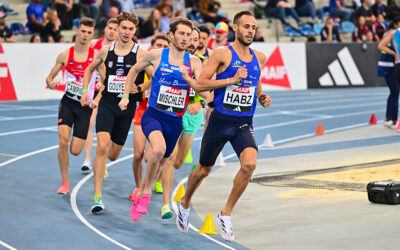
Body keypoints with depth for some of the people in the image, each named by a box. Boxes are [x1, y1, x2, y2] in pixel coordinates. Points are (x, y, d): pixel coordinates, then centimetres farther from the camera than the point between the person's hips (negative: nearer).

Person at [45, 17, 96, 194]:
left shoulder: (97, 56, -4)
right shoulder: (65, 55, 1)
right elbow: (50, 77, 9)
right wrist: (51, 83, -13)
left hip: (85, 105, -1)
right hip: (67, 102, 1)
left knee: (75, 151, -3)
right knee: (63, 141, -19)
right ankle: (65, 183, -4)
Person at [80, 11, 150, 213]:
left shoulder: (140, 54, -5)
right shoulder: (106, 51, 3)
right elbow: (90, 69, 20)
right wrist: (85, 91, 11)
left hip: (127, 105, 0)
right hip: (107, 103, 0)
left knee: (113, 155, 10)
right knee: (102, 146, -20)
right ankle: (97, 197, -19)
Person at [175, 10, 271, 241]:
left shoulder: (259, 58, 8)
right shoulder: (222, 54, -8)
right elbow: (200, 84, -12)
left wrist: (262, 98, 6)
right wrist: (232, 80, -19)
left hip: (244, 124, 3)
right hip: (220, 120, -3)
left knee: (250, 163, -23)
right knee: (204, 170, 11)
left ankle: (226, 214, -7)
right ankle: (185, 204, 41)